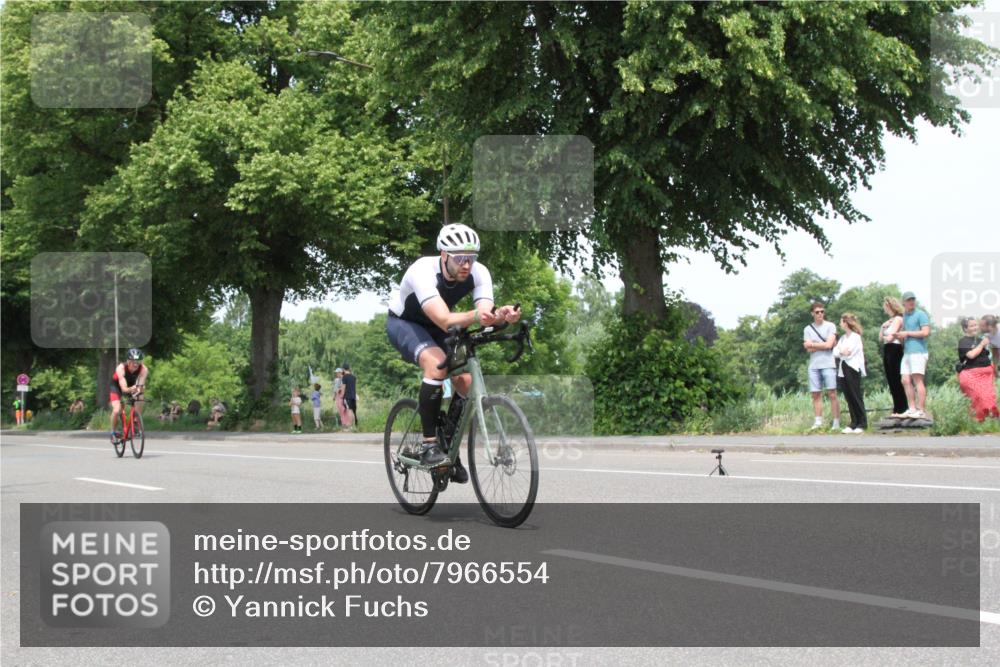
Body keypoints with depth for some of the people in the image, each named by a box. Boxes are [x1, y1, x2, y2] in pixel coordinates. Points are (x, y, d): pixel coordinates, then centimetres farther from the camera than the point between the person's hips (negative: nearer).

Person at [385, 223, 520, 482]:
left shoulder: (479, 274, -23)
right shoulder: (423, 272, -37)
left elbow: (485, 314, -34)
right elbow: (445, 321, -48)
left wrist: (502, 315, -57)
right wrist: (475, 316, -66)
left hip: (435, 327, 5)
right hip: (403, 322, -5)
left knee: (466, 381, -14)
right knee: (437, 362, -34)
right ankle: (429, 444, -25)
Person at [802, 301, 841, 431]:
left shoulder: (830, 326, 3)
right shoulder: (807, 329, 10)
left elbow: (829, 345, -8)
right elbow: (809, 349, 1)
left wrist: (812, 344, 0)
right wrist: (823, 345, -5)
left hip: (828, 365, -3)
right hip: (813, 366, 3)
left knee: (832, 394, -5)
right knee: (816, 395, 2)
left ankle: (836, 423, -5)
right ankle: (817, 422, 4)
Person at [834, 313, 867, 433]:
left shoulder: (856, 337, -6)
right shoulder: (843, 338, 17)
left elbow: (848, 352, -12)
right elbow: (835, 353, 10)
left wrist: (841, 351, 5)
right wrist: (843, 352, -8)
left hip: (853, 369, -7)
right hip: (843, 369, 7)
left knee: (856, 396, -6)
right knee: (848, 397, 5)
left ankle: (862, 423, -3)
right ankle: (854, 423, 8)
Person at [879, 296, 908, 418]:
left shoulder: (898, 319, -8)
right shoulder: (888, 321, 18)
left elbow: (891, 337, -15)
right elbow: (880, 339, 16)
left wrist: (885, 337, 6)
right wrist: (882, 327, 1)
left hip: (894, 350, -9)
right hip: (887, 351, 9)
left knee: (896, 381, -8)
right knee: (891, 382, 8)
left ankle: (901, 410, -6)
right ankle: (897, 410, 11)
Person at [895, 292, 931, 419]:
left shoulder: (920, 314, -4)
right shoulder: (905, 316, 21)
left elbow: (925, 332, -15)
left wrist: (907, 333, -9)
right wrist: (900, 336, 8)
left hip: (918, 352, -8)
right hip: (907, 352, 8)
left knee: (918, 380, -10)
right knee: (905, 380, 4)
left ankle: (921, 411, -10)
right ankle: (911, 408, 9)